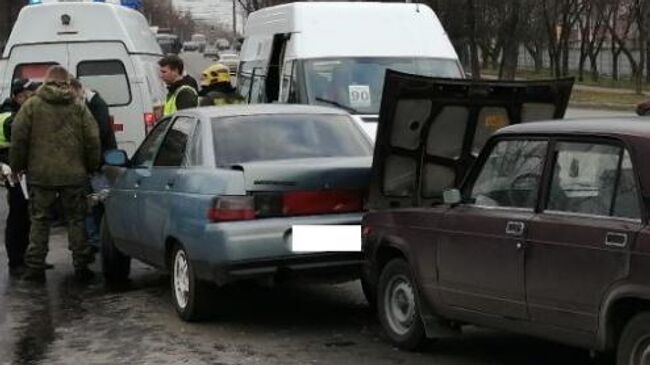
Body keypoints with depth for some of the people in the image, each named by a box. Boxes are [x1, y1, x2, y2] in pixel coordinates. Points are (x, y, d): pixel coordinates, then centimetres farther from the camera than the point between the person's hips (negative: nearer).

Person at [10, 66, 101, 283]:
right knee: (76, 220, 9)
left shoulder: (32, 106, 0)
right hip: (74, 175, 1)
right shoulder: (79, 108, 4)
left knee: (39, 220, 6)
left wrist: (17, 165, 8)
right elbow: (92, 140, 2)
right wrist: (91, 167, 13)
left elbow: (18, 138, -2)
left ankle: (35, 267, 4)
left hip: (41, 175, -1)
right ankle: (81, 266, 8)